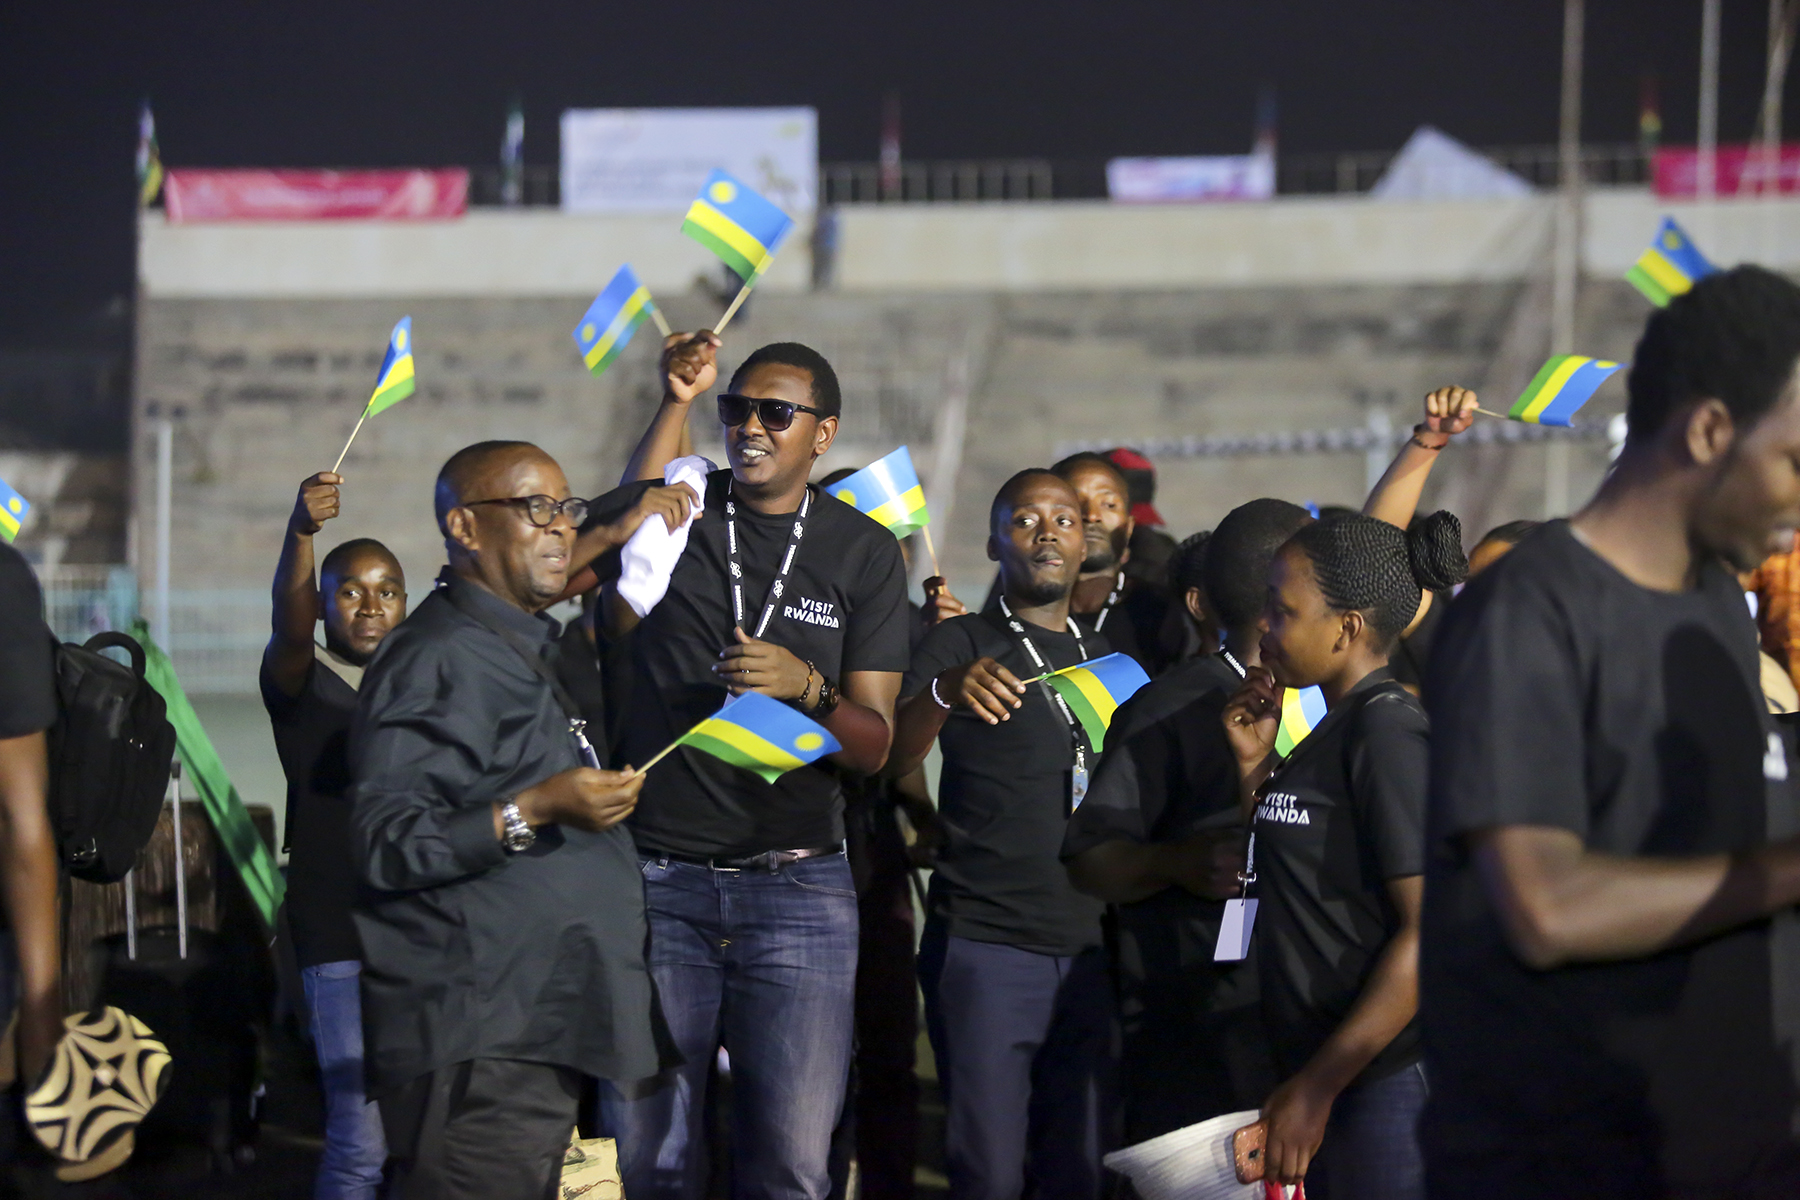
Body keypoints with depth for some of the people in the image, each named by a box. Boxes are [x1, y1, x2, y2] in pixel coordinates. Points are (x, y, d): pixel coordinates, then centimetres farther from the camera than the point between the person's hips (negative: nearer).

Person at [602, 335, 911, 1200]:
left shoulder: (863, 552, 7)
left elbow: (875, 747, 5)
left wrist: (806, 688, -17)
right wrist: (675, 405, -23)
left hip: (796, 889, 0)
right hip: (658, 878, 0)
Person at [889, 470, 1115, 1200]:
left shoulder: (1108, 659, 18)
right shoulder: (963, 645, 3)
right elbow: (893, 760, -14)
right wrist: (944, 693, -34)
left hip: (1093, 948, 5)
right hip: (986, 942, -4)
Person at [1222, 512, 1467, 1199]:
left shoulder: (1387, 732, -13)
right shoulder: (1336, 732, 15)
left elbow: (1431, 930, -20)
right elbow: (1268, 878, 24)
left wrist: (1317, 1087, -19)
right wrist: (1254, 766, 11)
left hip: (1382, 1085, -9)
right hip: (1325, 1082, 9)